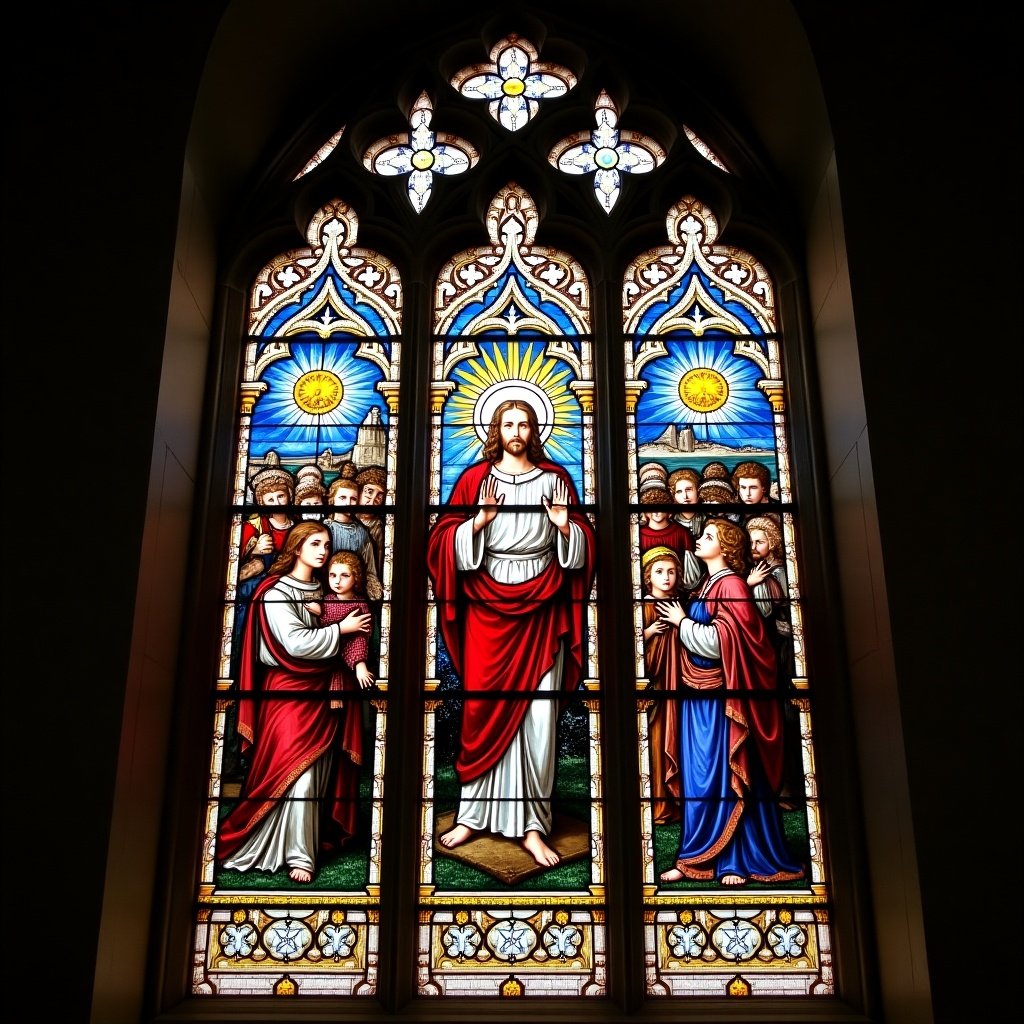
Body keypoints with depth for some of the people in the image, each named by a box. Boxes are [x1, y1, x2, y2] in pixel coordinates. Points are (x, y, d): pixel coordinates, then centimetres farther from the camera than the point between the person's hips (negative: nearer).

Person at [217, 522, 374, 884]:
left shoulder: (322, 590, 13)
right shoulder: (277, 592, -8)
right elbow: (296, 642, -19)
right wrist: (341, 629, -11)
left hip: (322, 689, 7)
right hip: (289, 691, -6)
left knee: (320, 772, 7)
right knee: (297, 770, -11)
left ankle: (314, 840, 16)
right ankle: (298, 855, -6)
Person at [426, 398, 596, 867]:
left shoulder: (554, 478, 7)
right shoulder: (475, 478, 5)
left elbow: (582, 544, 10)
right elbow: (444, 539, 0)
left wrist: (565, 525, -10)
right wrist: (478, 521, -17)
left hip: (541, 607, 0)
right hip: (487, 605, 0)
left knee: (539, 716, -1)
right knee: (483, 708, 2)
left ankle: (531, 825, 6)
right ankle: (473, 814, 15)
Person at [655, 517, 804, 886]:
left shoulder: (731, 584, -10)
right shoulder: (706, 586, 16)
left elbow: (719, 641, -17)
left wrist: (681, 622, -7)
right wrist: (679, 621, 5)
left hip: (719, 695, -8)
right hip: (698, 693, 8)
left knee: (727, 775, -2)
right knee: (698, 776, 8)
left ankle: (735, 861, 6)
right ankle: (697, 858, 14)